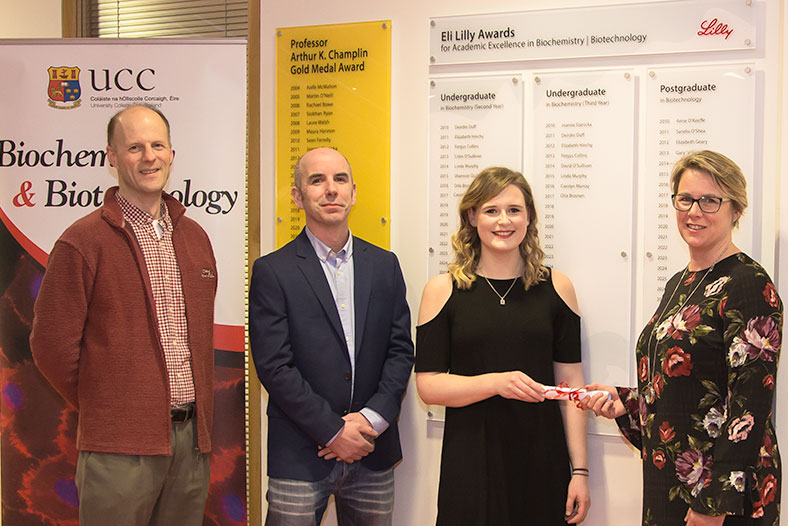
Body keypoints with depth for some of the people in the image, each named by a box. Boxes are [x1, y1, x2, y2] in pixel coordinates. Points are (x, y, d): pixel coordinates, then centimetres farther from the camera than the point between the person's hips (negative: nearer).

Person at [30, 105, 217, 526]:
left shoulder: (194, 238, 12)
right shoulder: (82, 242, -7)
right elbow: (51, 344, -6)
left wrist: (195, 409, 14)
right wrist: (101, 409, 2)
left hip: (192, 440, 5)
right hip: (121, 447, -5)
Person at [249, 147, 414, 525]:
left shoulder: (384, 265, 9)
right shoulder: (272, 271, -4)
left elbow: (401, 350, 6)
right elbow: (274, 366, -10)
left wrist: (372, 418, -7)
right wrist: (333, 431, -12)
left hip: (373, 454, 4)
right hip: (300, 457, -3)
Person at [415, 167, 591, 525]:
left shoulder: (555, 286, 5)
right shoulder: (443, 290, 0)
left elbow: (570, 382, 4)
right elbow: (428, 385, -4)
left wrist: (580, 470, 0)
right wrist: (497, 382, -19)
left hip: (542, 461, 1)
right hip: (471, 464, -1)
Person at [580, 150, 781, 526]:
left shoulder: (749, 285, -15)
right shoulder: (679, 283, 10)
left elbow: (751, 405, -20)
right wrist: (625, 402, 2)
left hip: (724, 494, -8)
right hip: (666, 482, 8)